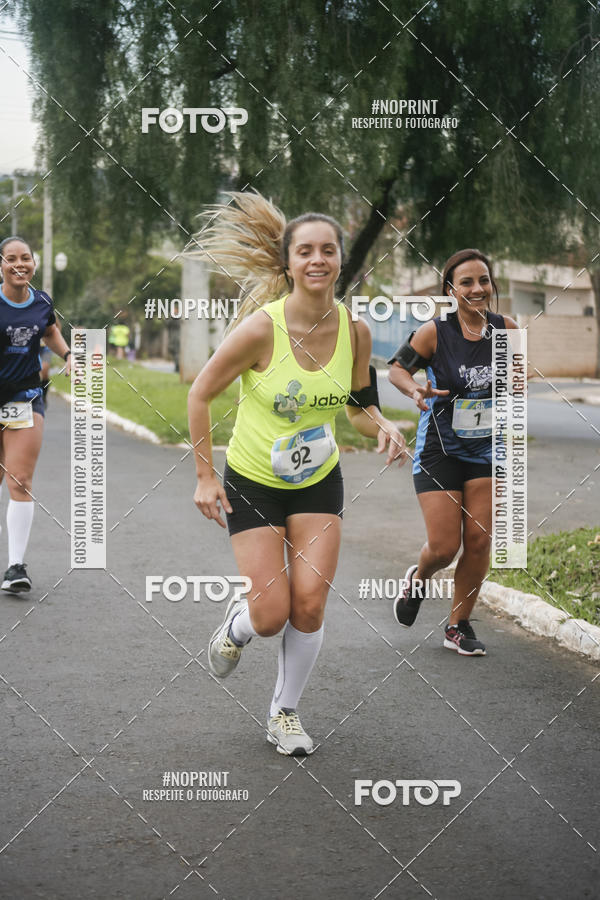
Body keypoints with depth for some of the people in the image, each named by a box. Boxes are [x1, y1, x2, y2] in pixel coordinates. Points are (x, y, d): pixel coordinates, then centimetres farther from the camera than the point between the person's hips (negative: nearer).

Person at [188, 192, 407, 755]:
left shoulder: (355, 330, -10)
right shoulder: (261, 328, -23)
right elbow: (200, 394, -12)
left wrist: (382, 427, -16)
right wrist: (204, 476, -12)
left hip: (319, 483, 3)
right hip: (252, 483, -3)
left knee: (310, 605, -5)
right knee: (272, 615, -5)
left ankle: (284, 714, 19)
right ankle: (237, 625, 34)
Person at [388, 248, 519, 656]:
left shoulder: (505, 328, -5)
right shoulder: (434, 332, -14)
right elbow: (397, 368, -1)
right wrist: (415, 391, -21)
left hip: (487, 448, 3)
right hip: (439, 449, -3)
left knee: (479, 539, -1)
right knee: (444, 547, -5)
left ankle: (459, 625, 17)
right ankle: (418, 578, 32)